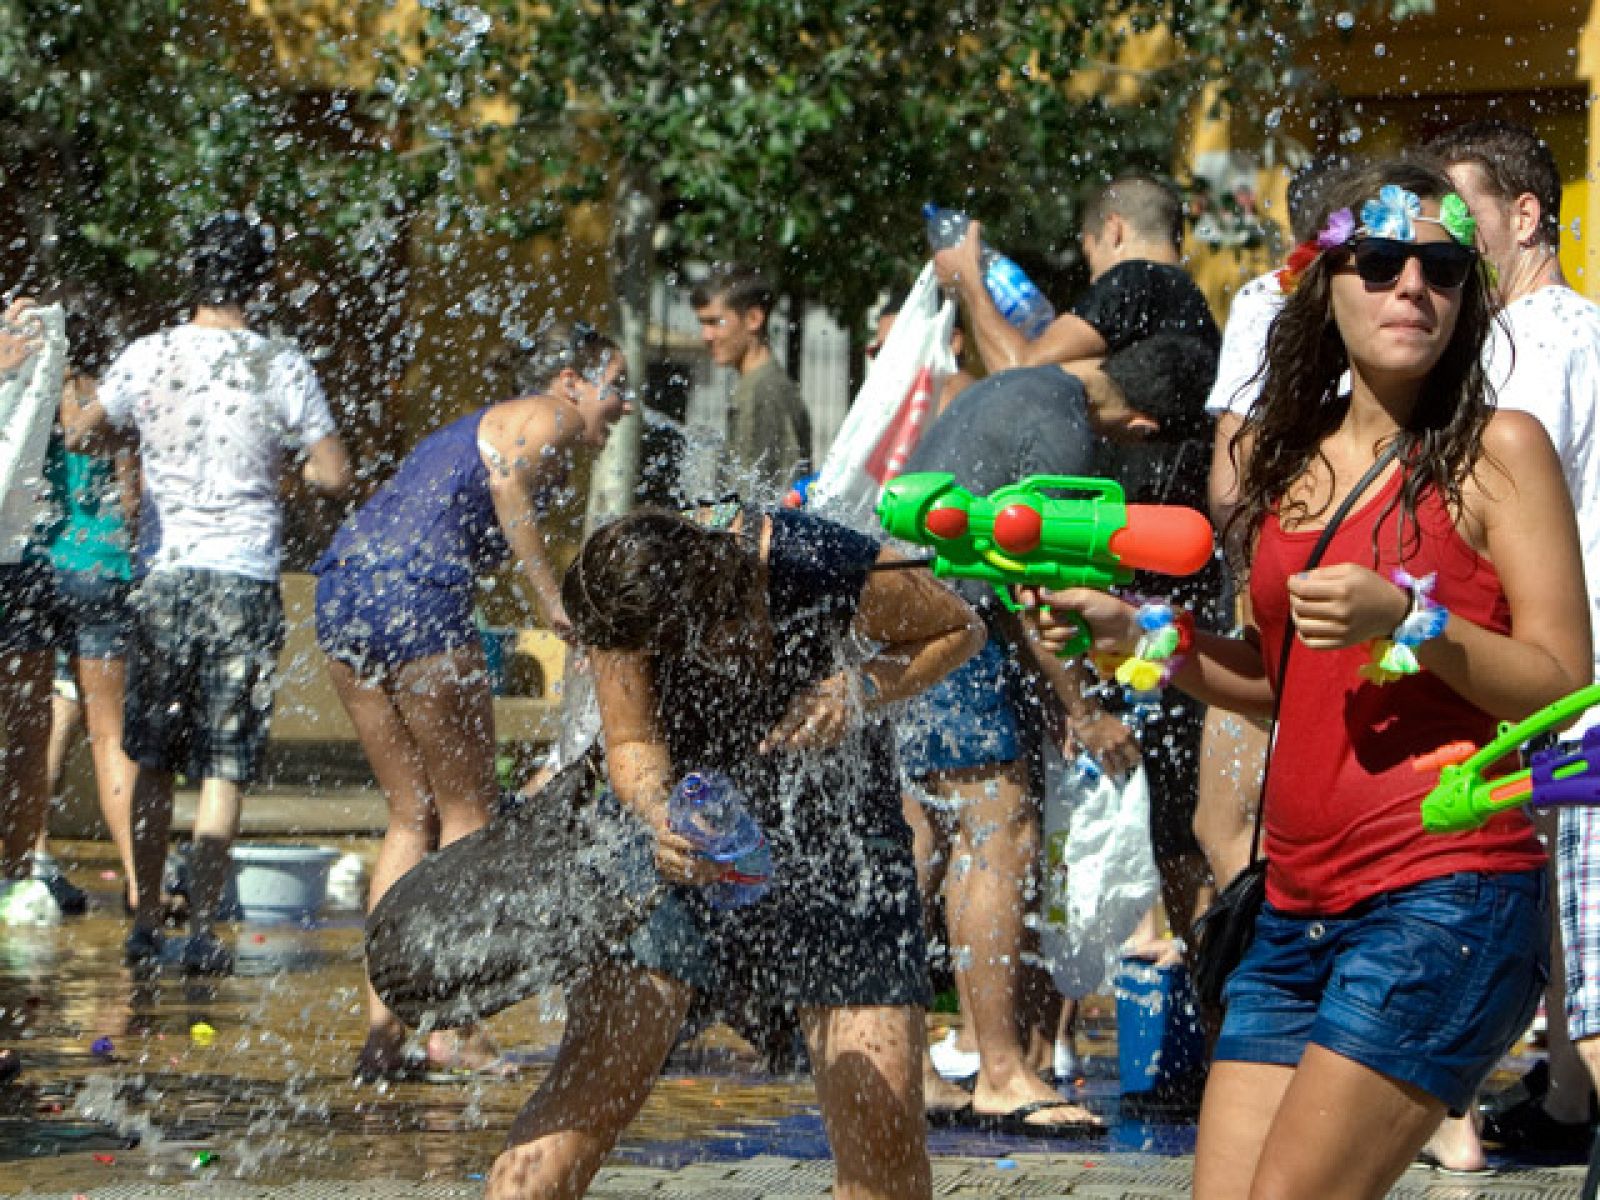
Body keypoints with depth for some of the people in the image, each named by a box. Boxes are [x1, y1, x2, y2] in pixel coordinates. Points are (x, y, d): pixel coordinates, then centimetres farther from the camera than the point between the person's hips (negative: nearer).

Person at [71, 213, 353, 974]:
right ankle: (202, 928, -3)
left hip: (164, 575, 2)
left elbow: (81, 434, 13)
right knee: (225, 768, 2)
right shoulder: (282, 368, -4)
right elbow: (334, 477, -5)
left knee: (153, 763, 12)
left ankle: (145, 923, 13)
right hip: (245, 577, -1)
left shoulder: (147, 358, 0)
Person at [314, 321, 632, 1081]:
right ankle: (451, 1028, -1)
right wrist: (552, 595, -19)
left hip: (342, 590, 9)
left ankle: (383, 1026, 9)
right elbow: (510, 483, -16)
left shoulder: (477, 427, 31)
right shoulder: (549, 418, 5)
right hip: (415, 592, -9)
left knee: (412, 815, 13)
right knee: (468, 812, 1)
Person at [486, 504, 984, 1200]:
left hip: (838, 841, -1)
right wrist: (660, 814, -35)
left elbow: (959, 628, -8)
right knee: (591, 1075, -14)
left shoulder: (829, 570, -27)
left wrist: (861, 691, -26)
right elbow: (631, 744, -12)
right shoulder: (623, 601, -19)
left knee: (883, 1129, -8)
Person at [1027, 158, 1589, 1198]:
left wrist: (1408, 620, -20)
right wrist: (1133, 634, 13)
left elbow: (1564, 690, -8)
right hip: (1300, 910, 6)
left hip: (1444, 894, -6)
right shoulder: (1293, 457, 14)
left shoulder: (1497, 450, -3)